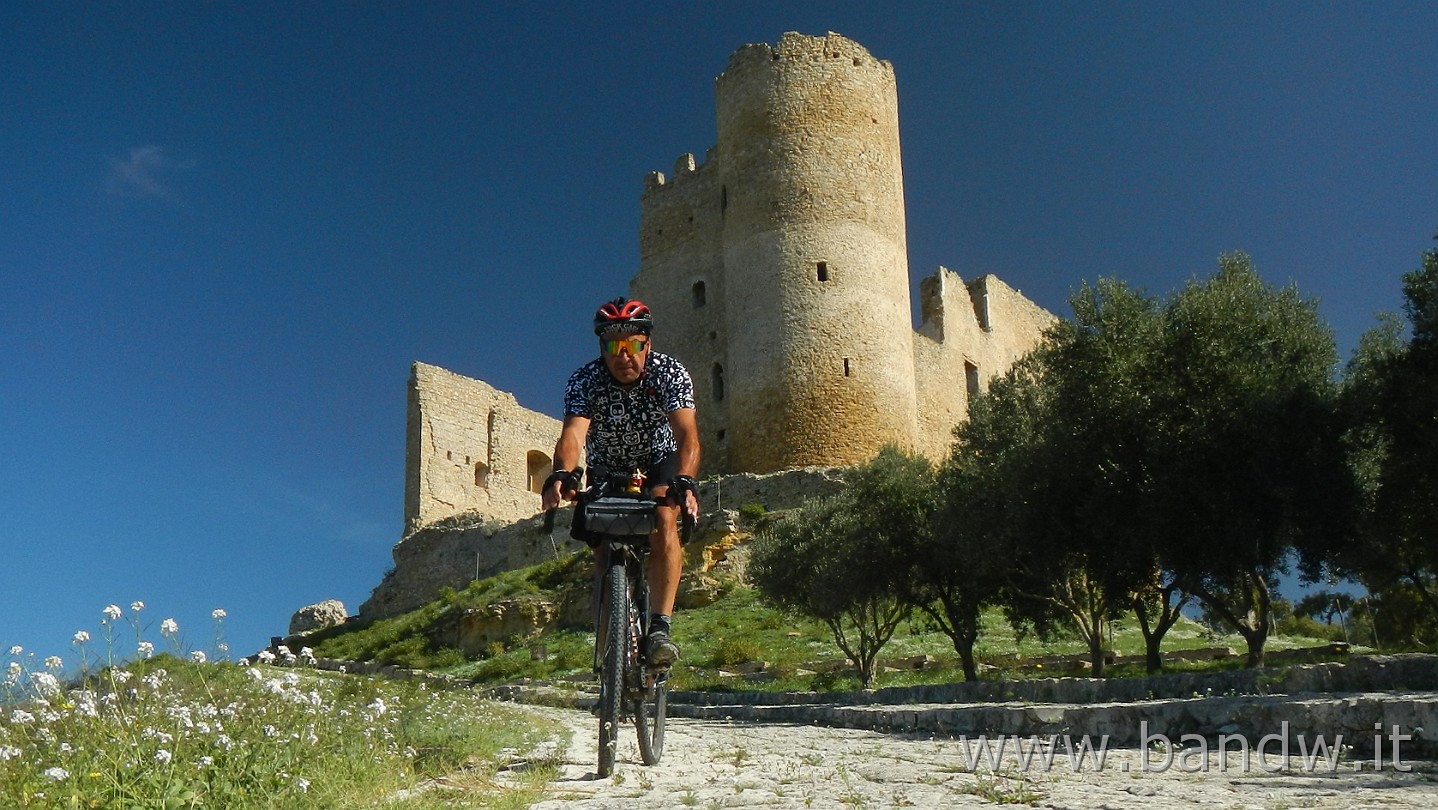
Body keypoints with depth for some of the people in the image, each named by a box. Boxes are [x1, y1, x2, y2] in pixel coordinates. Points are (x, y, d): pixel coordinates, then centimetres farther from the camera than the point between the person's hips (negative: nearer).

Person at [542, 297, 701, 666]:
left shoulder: (670, 373, -26)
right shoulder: (584, 381, -25)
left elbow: (687, 434, -39)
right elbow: (573, 433, -41)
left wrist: (684, 483, -57)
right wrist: (561, 474, -62)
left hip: (658, 462, -2)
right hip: (606, 470, 2)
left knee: (664, 519, -28)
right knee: (603, 540, -10)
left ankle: (660, 627, -29)